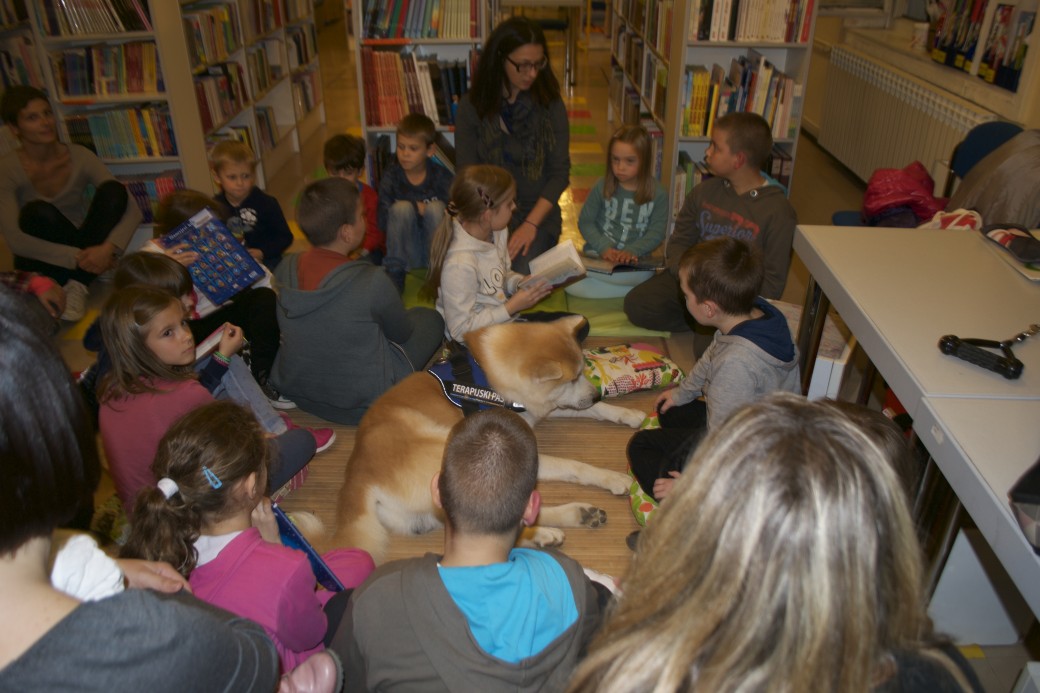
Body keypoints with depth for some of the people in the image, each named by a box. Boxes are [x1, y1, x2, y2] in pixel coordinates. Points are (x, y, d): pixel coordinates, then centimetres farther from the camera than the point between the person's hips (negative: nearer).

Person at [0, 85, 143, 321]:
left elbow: (132, 211, -13)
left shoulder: (79, 156, -6)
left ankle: (77, 285, -21)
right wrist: (77, 258, -31)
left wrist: (107, 247, -31)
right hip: (42, 265, -3)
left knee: (113, 190, -20)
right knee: (38, 213, -32)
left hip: (87, 252, 3)